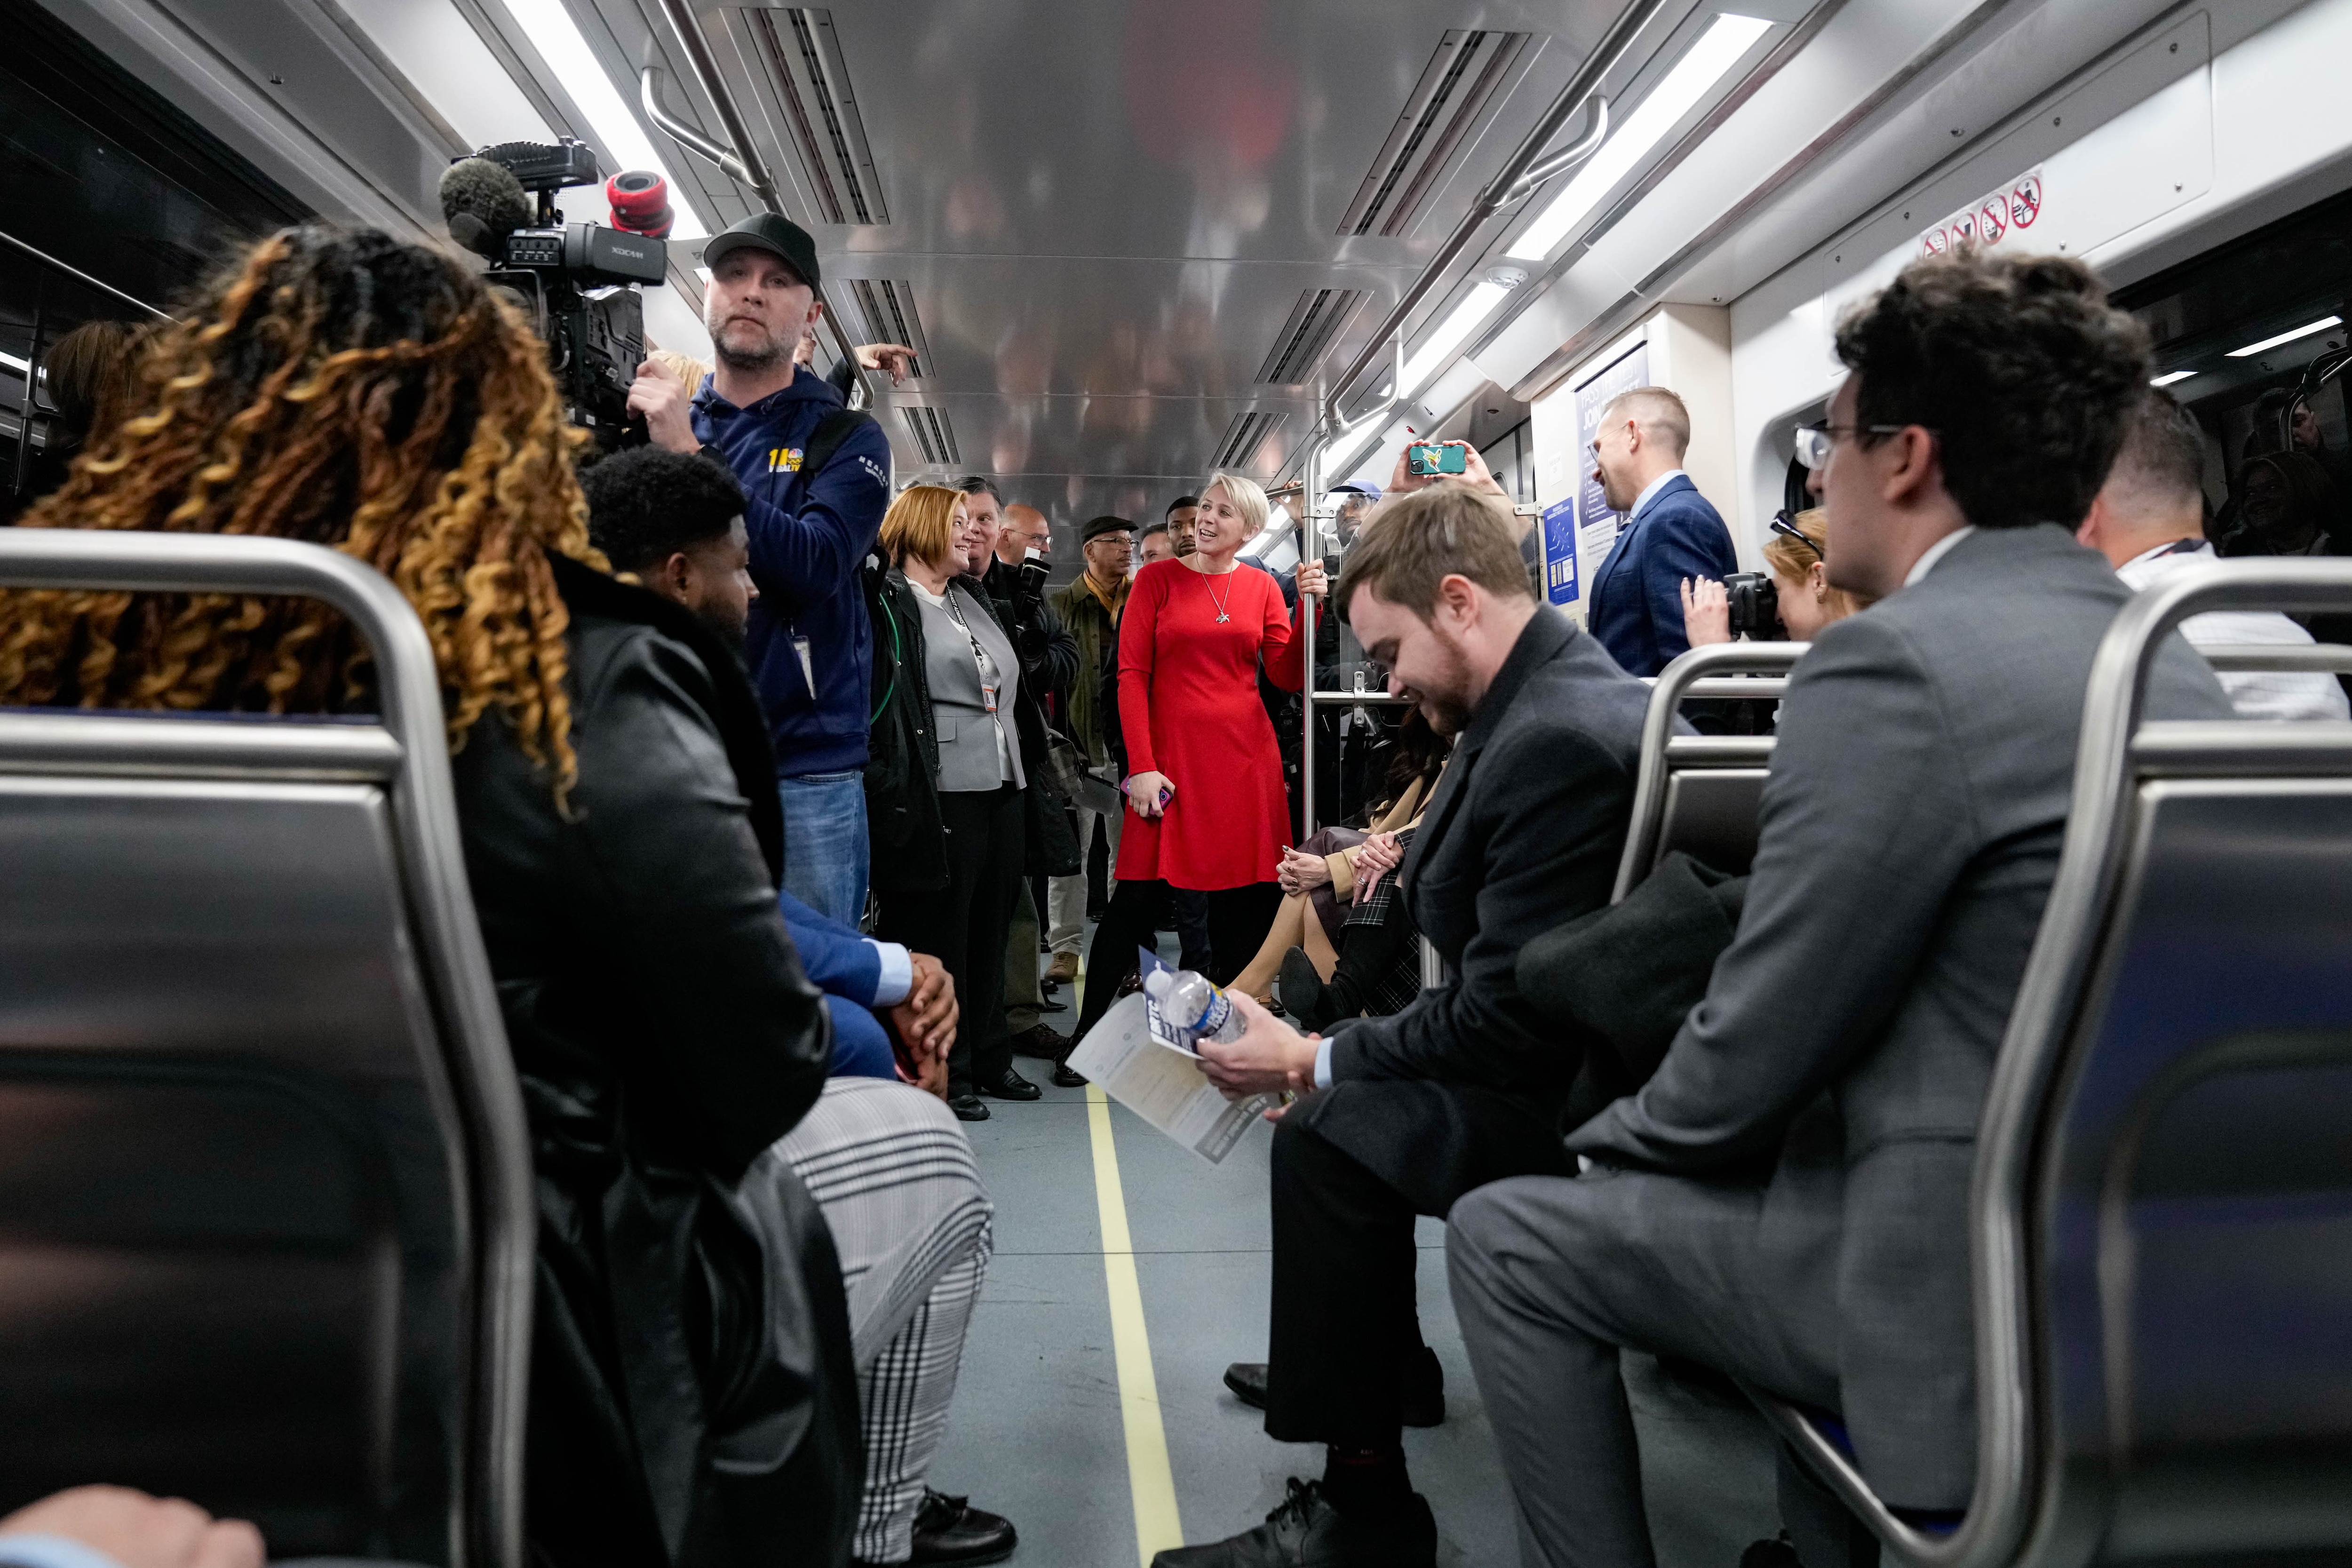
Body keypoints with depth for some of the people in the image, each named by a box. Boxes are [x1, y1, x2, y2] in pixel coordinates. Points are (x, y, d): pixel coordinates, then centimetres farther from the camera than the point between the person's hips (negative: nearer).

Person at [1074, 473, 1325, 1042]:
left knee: (1247, 899, 7)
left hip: (1247, 757, 3)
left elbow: (1289, 676, 5)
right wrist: (1141, 766, -12)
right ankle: (1088, 1033, 8)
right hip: (1171, 755, -3)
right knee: (1138, 898, -5)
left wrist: (1308, 604, -6)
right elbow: (1131, 675, -3)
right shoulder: (1157, 578, 3)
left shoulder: (1262, 589, 10)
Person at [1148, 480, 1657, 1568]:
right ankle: (1373, 1361, 37)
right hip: (1558, 1039, 11)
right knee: (1347, 1086, 19)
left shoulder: (1561, 740, -27)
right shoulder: (1550, 695, 6)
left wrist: (1311, 1063, -16)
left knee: (1328, 1138, -21)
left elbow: (1507, 1022, -26)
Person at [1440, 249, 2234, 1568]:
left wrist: (1599, 1149, 4)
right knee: (1806, 1126, 32)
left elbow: (1752, 1052, -16)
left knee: (1510, 1239, 2)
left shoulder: (1899, 659, -18)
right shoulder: (2169, 659, 9)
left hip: (1987, 1285, -9)